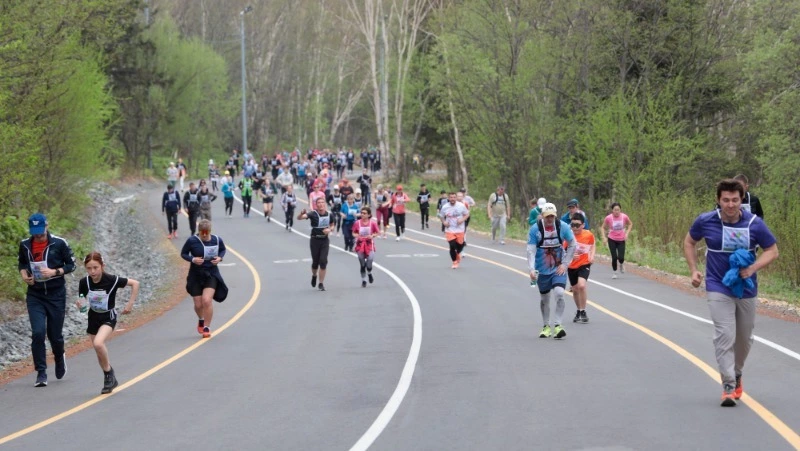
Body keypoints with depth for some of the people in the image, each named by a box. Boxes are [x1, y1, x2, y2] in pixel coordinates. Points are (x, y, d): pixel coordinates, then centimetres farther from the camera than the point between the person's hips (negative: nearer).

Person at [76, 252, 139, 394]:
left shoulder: (111, 280, -20)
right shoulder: (84, 282, -11)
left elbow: (135, 283, -11)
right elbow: (82, 299, 4)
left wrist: (130, 303, -11)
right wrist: (81, 305, -19)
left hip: (108, 318, -4)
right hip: (93, 318, 5)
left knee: (98, 343, -27)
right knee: (99, 352, 9)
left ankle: (109, 372, -6)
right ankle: (110, 379, 28)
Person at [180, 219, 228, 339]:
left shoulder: (217, 240, -7)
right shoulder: (192, 241, -13)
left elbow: (223, 250, 13)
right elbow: (183, 253, -2)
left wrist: (220, 258, -8)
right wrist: (192, 259, -21)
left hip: (211, 274, 0)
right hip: (195, 275, 0)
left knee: (207, 300, -18)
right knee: (198, 304, 5)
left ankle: (207, 327, -3)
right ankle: (201, 319, 41)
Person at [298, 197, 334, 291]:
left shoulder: (329, 215, 0)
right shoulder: (313, 214, -12)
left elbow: (332, 226, 16)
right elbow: (299, 217, -26)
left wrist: (329, 229, -8)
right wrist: (302, 213, -49)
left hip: (325, 240, 2)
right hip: (315, 240, -2)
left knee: (323, 261, -7)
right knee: (315, 262, 6)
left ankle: (321, 283, 2)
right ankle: (314, 276, 39)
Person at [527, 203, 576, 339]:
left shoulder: (563, 227, -9)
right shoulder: (535, 229, -12)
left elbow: (572, 245, 3)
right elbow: (531, 250, -12)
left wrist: (565, 264, -3)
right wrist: (532, 269, -24)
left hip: (559, 268, 0)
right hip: (542, 270, 0)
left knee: (559, 293, -19)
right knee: (545, 298, 11)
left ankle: (557, 325, -12)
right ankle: (546, 327, 28)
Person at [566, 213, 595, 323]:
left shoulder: (589, 235, -11)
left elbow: (593, 245, 12)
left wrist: (592, 256, -4)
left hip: (584, 264, -2)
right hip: (571, 266, 2)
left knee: (581, 285, -24)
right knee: (575, 290, 13)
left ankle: (583, 312, -11)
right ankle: (578, 311, 37)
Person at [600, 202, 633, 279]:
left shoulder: (624, 217, -13)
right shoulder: (608, 218, -14)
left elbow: (630, 224, 8)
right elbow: (602, 227, 1)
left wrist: (627, 233, -4)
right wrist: (604, 237, -10)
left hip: (621, 240, 1)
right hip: (612, 240, -1)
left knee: (621, 258, -10)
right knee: (614, 257, -5)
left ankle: (621, 265, 27)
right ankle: (614, 272, 17)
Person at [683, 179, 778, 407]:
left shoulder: (754, 223, -11)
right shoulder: (705, 221, -10)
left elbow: (772, 250, -2)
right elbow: (689, 242, 9)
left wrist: (752, 268, -18)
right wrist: (694, 270, 0)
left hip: (747, 289, 2)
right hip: (719, 288, -2)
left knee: (744, 338, 15)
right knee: (724, 336, -14)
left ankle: (737, 374, 39)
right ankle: (728, 386, -10)